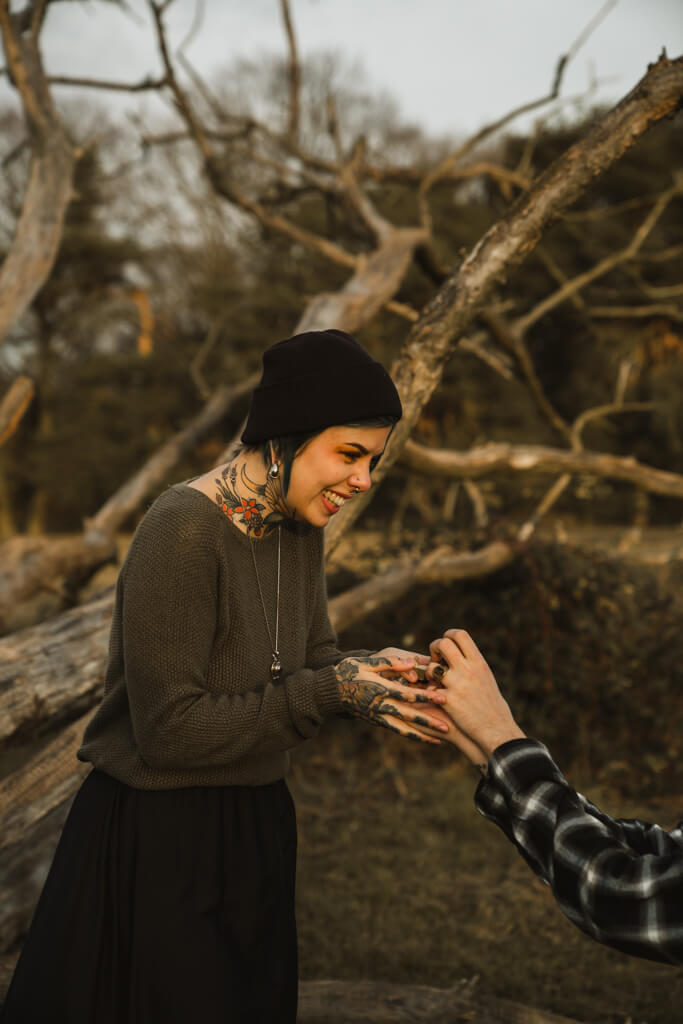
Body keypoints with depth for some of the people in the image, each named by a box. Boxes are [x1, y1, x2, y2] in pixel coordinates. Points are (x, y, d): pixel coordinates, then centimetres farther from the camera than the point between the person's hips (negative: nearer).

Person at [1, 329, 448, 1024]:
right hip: (156, 841, -8)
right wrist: (330, 691, -23)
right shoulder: (182, 531, -25)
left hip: (250, 828, 8)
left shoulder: (299, 526, 0)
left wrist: (367, 673, -16)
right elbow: (168, 731, -24)